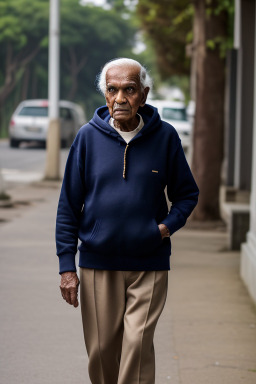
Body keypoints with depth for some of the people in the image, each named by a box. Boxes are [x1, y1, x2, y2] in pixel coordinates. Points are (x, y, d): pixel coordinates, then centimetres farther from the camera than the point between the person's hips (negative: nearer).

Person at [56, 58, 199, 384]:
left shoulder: (165, 137, -1)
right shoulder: (88, 137, 0)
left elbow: (187, 194, 11)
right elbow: (68, 206, 3)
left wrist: (168, 226, -9)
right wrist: (67, 266, -2)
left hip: (150, 264, -1)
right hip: (98, 264, 1)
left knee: (138, 343, -10)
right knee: (102, 349, 6)